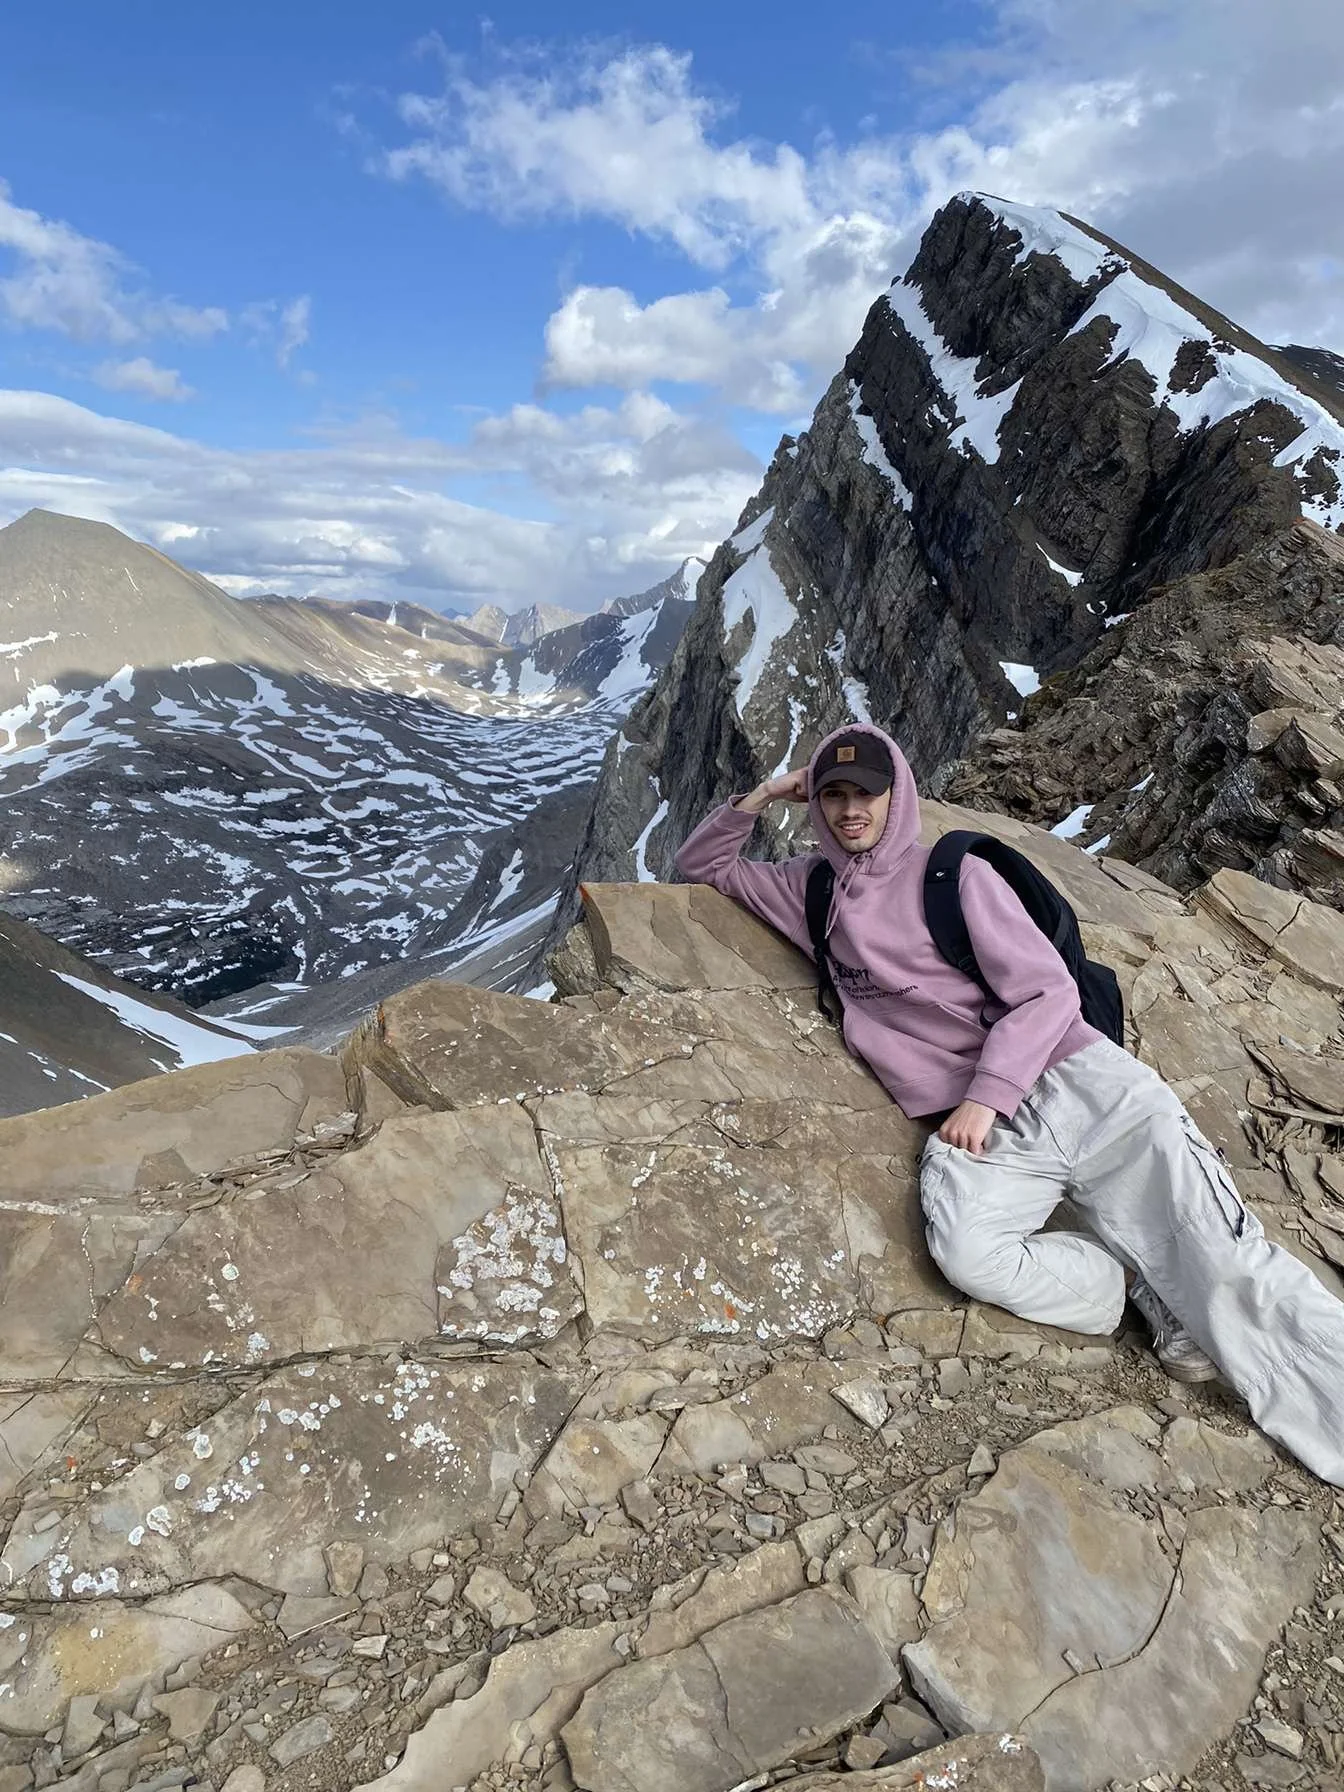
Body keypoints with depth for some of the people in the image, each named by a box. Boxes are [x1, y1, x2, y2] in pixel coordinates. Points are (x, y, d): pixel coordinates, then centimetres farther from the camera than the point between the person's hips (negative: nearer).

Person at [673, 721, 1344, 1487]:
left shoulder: (953, 873, 2)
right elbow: (702, 865, 25)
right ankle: (1139, 1284, -7)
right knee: (968, 1253, -29)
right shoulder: (811, 888, 13)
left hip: (1075, 1081, -1)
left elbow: (1048, 992, -2)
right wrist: (761, 797, 9)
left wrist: (987, 1094, -14)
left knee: (1231, 1265, -12)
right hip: (969, 1127, 2)